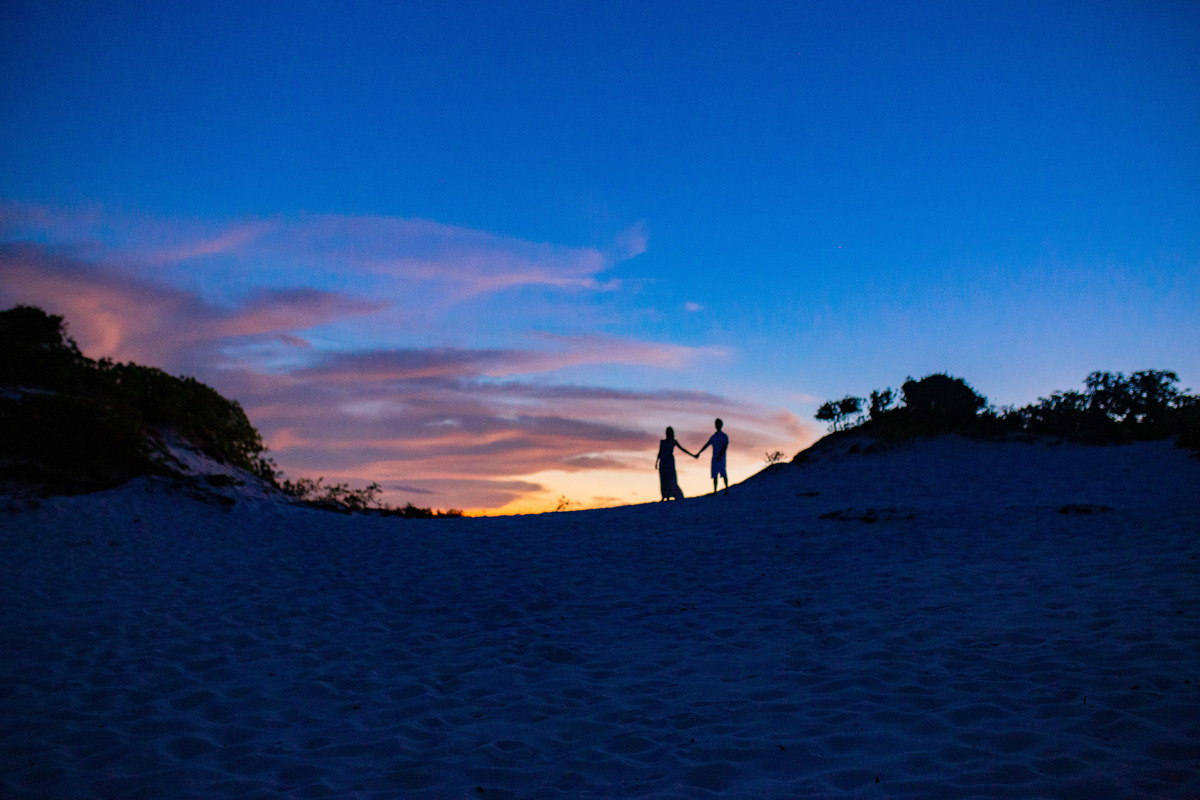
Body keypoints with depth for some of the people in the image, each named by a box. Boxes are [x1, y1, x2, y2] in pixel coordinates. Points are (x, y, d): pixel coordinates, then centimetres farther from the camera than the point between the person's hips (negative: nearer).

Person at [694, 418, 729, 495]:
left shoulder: (724, 436, 2)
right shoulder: (713, 437, 19)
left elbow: (725, 447, -8)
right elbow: (706, 446, 22)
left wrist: (720, 456, -19)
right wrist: (698, 453, 17)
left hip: (721, 459, -6)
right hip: (714, 459, 6)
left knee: (723, 473, -13)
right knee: (714, 475, 2)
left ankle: (727, 489, -13)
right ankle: (715, 491, 4)